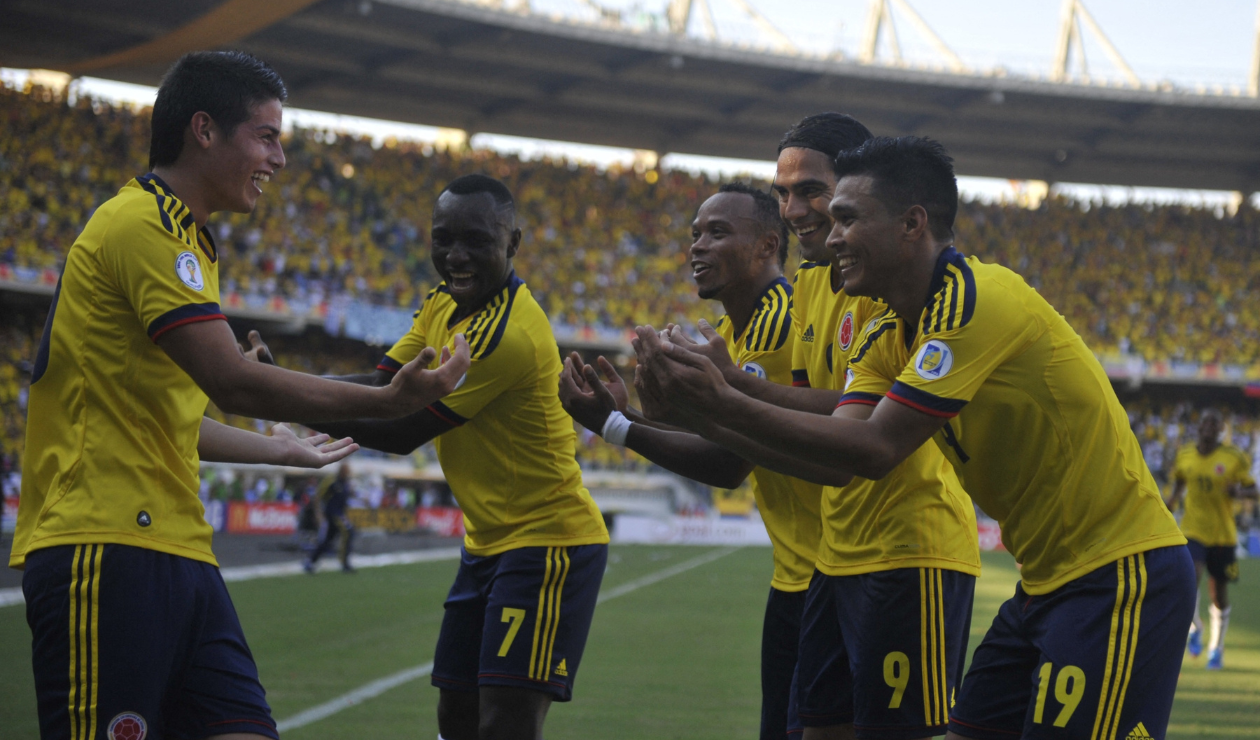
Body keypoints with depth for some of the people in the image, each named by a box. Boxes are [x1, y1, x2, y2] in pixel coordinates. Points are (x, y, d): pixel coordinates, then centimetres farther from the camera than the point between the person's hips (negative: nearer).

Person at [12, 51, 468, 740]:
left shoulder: (178, 236, 21)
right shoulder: (142, 224, -11)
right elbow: (233, 381, -18)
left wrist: (276, 449, 39)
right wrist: (388, 400, -14)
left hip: (173, 548, 10)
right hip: (108, 547, -10)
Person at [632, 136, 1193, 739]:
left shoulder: (977, 300, -20)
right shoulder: (892, 336, 9)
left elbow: (875, 450, -25)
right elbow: (837, 457, 0)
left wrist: (723, 403, -25)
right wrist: (697, 413, -8)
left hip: (1120, 576, -9)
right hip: (1049, 577, 9)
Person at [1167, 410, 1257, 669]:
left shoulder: (1233, 458, -5)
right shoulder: (1185, 456, 2)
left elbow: (1252, 487, 2)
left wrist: (1239, 491, -21)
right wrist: (1174, 497, 0)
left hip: (1223, 535, -1)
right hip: (1193, 531, 1)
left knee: (1219, 592, 7)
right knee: (1190, 578, -22)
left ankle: (1216, 648, 26)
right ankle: (1195, 628, 5)